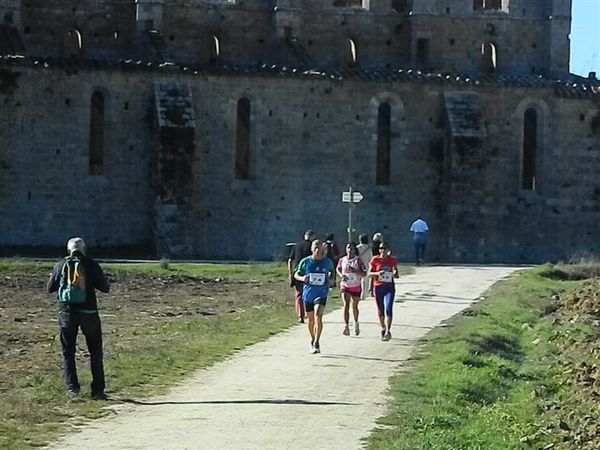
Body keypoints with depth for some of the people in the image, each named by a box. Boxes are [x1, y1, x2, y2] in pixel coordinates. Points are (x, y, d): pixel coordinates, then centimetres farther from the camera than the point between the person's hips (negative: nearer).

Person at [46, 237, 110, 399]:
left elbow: (50, 288, 11)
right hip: (88, 313, -1)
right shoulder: (91, 265, -3)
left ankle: (72, 386, 2)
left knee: (68, 351, 13)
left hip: (66, 313, 1)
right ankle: (98, 390, 5)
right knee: (95, 352, 8)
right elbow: (105, 288, -2)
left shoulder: (60, 265, 2)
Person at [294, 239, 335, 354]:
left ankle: (317, 343, -20)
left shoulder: (328, 262, -2)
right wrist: (302, 278, -16)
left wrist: (331, 279, -2)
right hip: (308, 294, 2)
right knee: (310, 319, 13)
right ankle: (313, 340, 37)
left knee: (318, 316, -21)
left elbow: (331, 271, 19)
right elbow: (296, 274, 5)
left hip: (321, 294, -2)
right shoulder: (305, 262, -4)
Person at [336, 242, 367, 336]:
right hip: (344, 286, 1)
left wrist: (353, 270, -25)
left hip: (356, 287, -1)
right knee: (346, 305, -16)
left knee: (354, 306, 15)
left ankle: (356, 323, 41)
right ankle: (346, 327, -22)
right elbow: (338, 269, 20)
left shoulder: (358, 260, -9)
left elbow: (364, 274, -13)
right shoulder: (342, 260, 0)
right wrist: (341, 275, -1)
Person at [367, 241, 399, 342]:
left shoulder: (393, 260, 3)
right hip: (378, 287, 1)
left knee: (388, 309, -16)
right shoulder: (375, 260, 0)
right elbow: (368, 274, 0)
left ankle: (388, 331, -18)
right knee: (380, 310, 11)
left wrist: (395, 274, -12)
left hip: (389, 288, -1)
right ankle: (383, 328, 32)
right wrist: (377, 273, -18)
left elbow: (396, 274, 12)